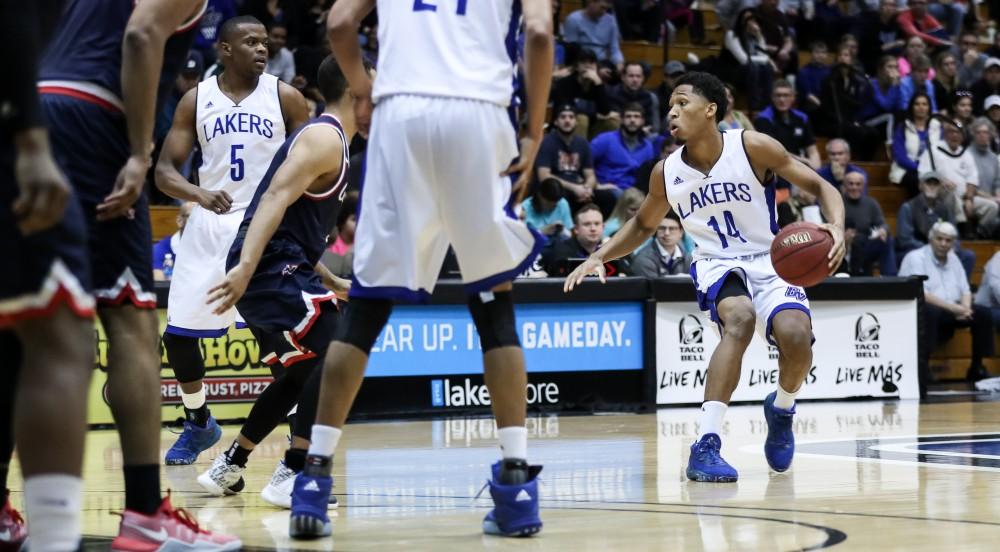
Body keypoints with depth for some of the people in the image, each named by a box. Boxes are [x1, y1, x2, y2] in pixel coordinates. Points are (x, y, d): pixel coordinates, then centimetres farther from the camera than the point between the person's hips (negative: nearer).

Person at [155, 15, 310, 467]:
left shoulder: (284, 97, -3)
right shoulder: (196, 100, 2)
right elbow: (164, 170, -1)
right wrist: (200, 194, -22)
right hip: (210, 225, 3)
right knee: (178, 333, 6)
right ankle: (198, 422, 30)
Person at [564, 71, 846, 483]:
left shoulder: (753, 147, -12)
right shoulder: (666, 173, -2)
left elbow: (820, 187, -7)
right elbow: (643, 225, 17)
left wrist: (836, 227, -27)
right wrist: (599, 256, 1)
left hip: (770, 262, -1)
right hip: (717, 266, 1)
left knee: (796, 336, -29)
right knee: (739, 318, -34)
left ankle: (782, 408, 9)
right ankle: (706, 445, -38)